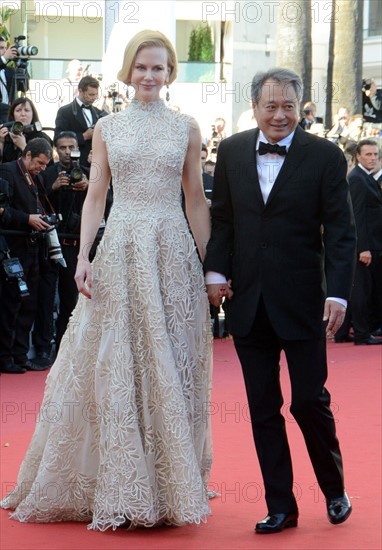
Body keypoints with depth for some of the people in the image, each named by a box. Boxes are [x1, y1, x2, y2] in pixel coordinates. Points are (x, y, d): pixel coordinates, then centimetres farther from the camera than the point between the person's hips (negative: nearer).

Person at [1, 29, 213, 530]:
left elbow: (196, 200, 7)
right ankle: (122, 486, 10)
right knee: (116, 368, 1)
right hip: (120, 252, 0)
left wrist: (209, 263, 3)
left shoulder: (186, 128, 6)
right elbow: (95, 197, 6)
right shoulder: (107, 128, 7)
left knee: (171, 366, 3)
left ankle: (171, 483, 13)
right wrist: (84, 257, -4)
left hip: (173, 252, 0)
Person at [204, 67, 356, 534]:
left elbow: (340, 231, -6)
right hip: (249, 303, 3)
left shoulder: (325, 156, -4)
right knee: (263, 410, 7)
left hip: (301, 302, -3)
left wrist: (337, 293, -15)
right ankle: (280, 507, 16)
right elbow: (221, 218, 12)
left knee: (310, 401, 0)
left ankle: (334, 489, 24)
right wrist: (215, 271, -2)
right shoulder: (231, 152, 6)